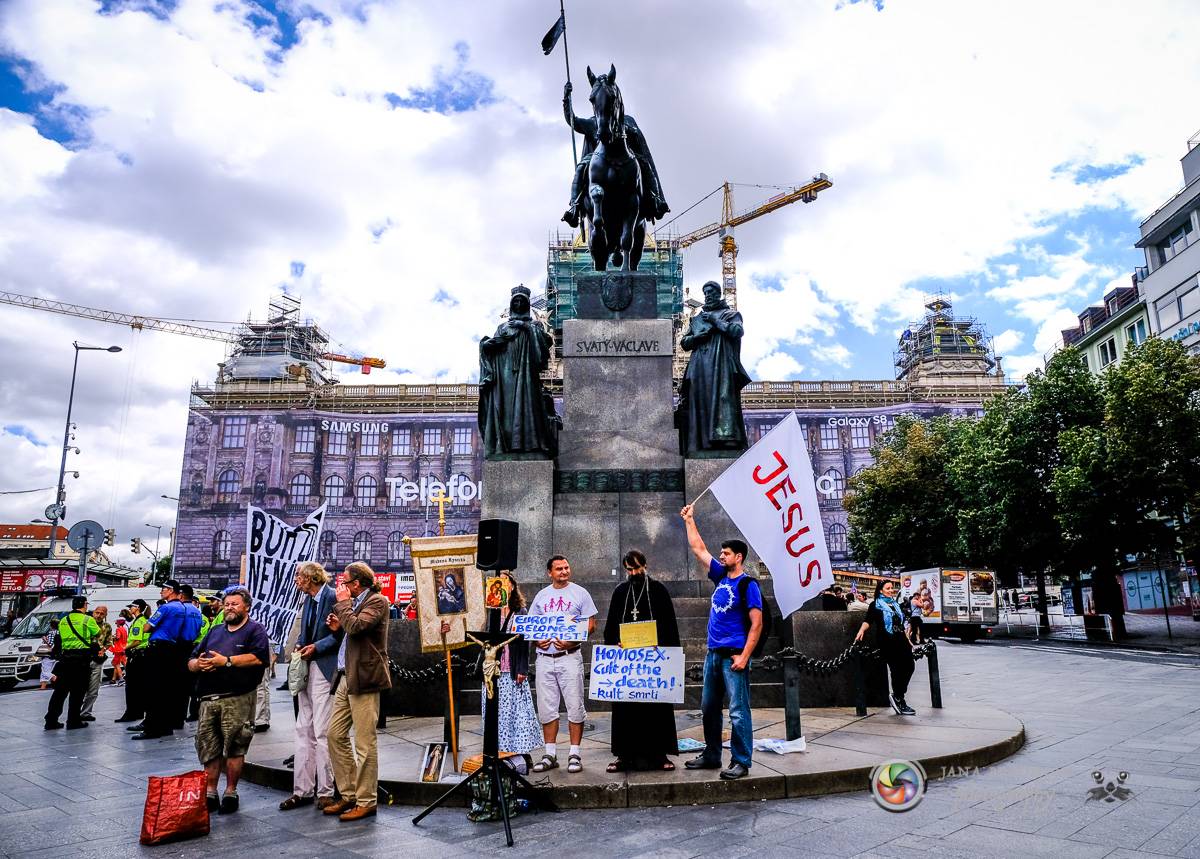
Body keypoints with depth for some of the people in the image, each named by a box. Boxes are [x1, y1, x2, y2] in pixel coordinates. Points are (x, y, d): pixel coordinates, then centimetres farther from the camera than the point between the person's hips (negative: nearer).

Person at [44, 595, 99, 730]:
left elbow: (62, 637, 13)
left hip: (66, 657, 5)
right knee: (77, 691, 1)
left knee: (60, 690, 11)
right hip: (81, 659, -5)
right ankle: (73, 721, 4)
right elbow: (98, 634, 3)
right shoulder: (88, 619, -7)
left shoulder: (63, 620, 10)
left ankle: (51, 720, 13)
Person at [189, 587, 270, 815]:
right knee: (208, 748, 6)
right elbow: (191, 662, 21)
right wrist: (198, 664, -2)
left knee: (234, 749, -3)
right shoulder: (215, 632, 24)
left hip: (237, 699, -6)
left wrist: (226, 661, -15)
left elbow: (258, 657, -14)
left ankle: (231, 793, 9)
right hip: (208, 699, 6)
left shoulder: (255, 630, 4)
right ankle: (210, 794, 17)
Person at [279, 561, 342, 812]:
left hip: (324, 668, -9)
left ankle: (325, 792, 5)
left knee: (322, 733, -4)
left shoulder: (332, 597, -12)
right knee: (303, 731, 12)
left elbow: (340, 634, -13)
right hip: (306, 667, 9)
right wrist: (300, 646, 5)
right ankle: (302, 790, 19)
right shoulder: (307, 599, 15)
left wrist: (316, 647, -15)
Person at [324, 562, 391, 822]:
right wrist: (338, 627, 9)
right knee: (335, 735, 11)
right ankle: (349, 795, 22)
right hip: (346, 677, 10)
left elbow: (356, 627, -23)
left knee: (364, 743, -3)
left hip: (363, 678, -10)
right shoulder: (355, 603, 19)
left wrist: (343, 602, -10)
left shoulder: (377, 601, -9)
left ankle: (366, 802, 7)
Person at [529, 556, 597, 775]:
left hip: (569, 656, -4)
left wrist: (572, 641, -16)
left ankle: (574, 754, 9)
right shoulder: (541, 596, 13)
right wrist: (537, 640, -5)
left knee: (575, 706, -1)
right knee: (546, 708, 7)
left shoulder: (579, 593, 1)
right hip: (544, 657, 4)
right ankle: (550, 754, 17)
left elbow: (591, 625, -2)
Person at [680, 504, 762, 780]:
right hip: (713, 653, 8)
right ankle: (711, 755, 25)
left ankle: (742, 761, 3)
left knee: (738, 711, -4)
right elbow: (698, 549, 18)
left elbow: (756, 624, -13)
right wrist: (689, 520, 19)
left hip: (734, 655, -8)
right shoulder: (721, 576, 11)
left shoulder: (748, 585, -9)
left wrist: (744, 657, -19)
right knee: (709, 707, 14)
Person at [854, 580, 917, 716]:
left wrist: (908, 640, 25)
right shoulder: (875, 605, 4)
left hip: (900, 640, 6)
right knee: (897, 669, -10)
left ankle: (897, 696, 7)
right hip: (886, 641, -6)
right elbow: (868, 621, -7)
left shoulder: (895, 604, 23)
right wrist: (862, 630, -25)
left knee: (909, 666, -7)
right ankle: (899, 700, 1)